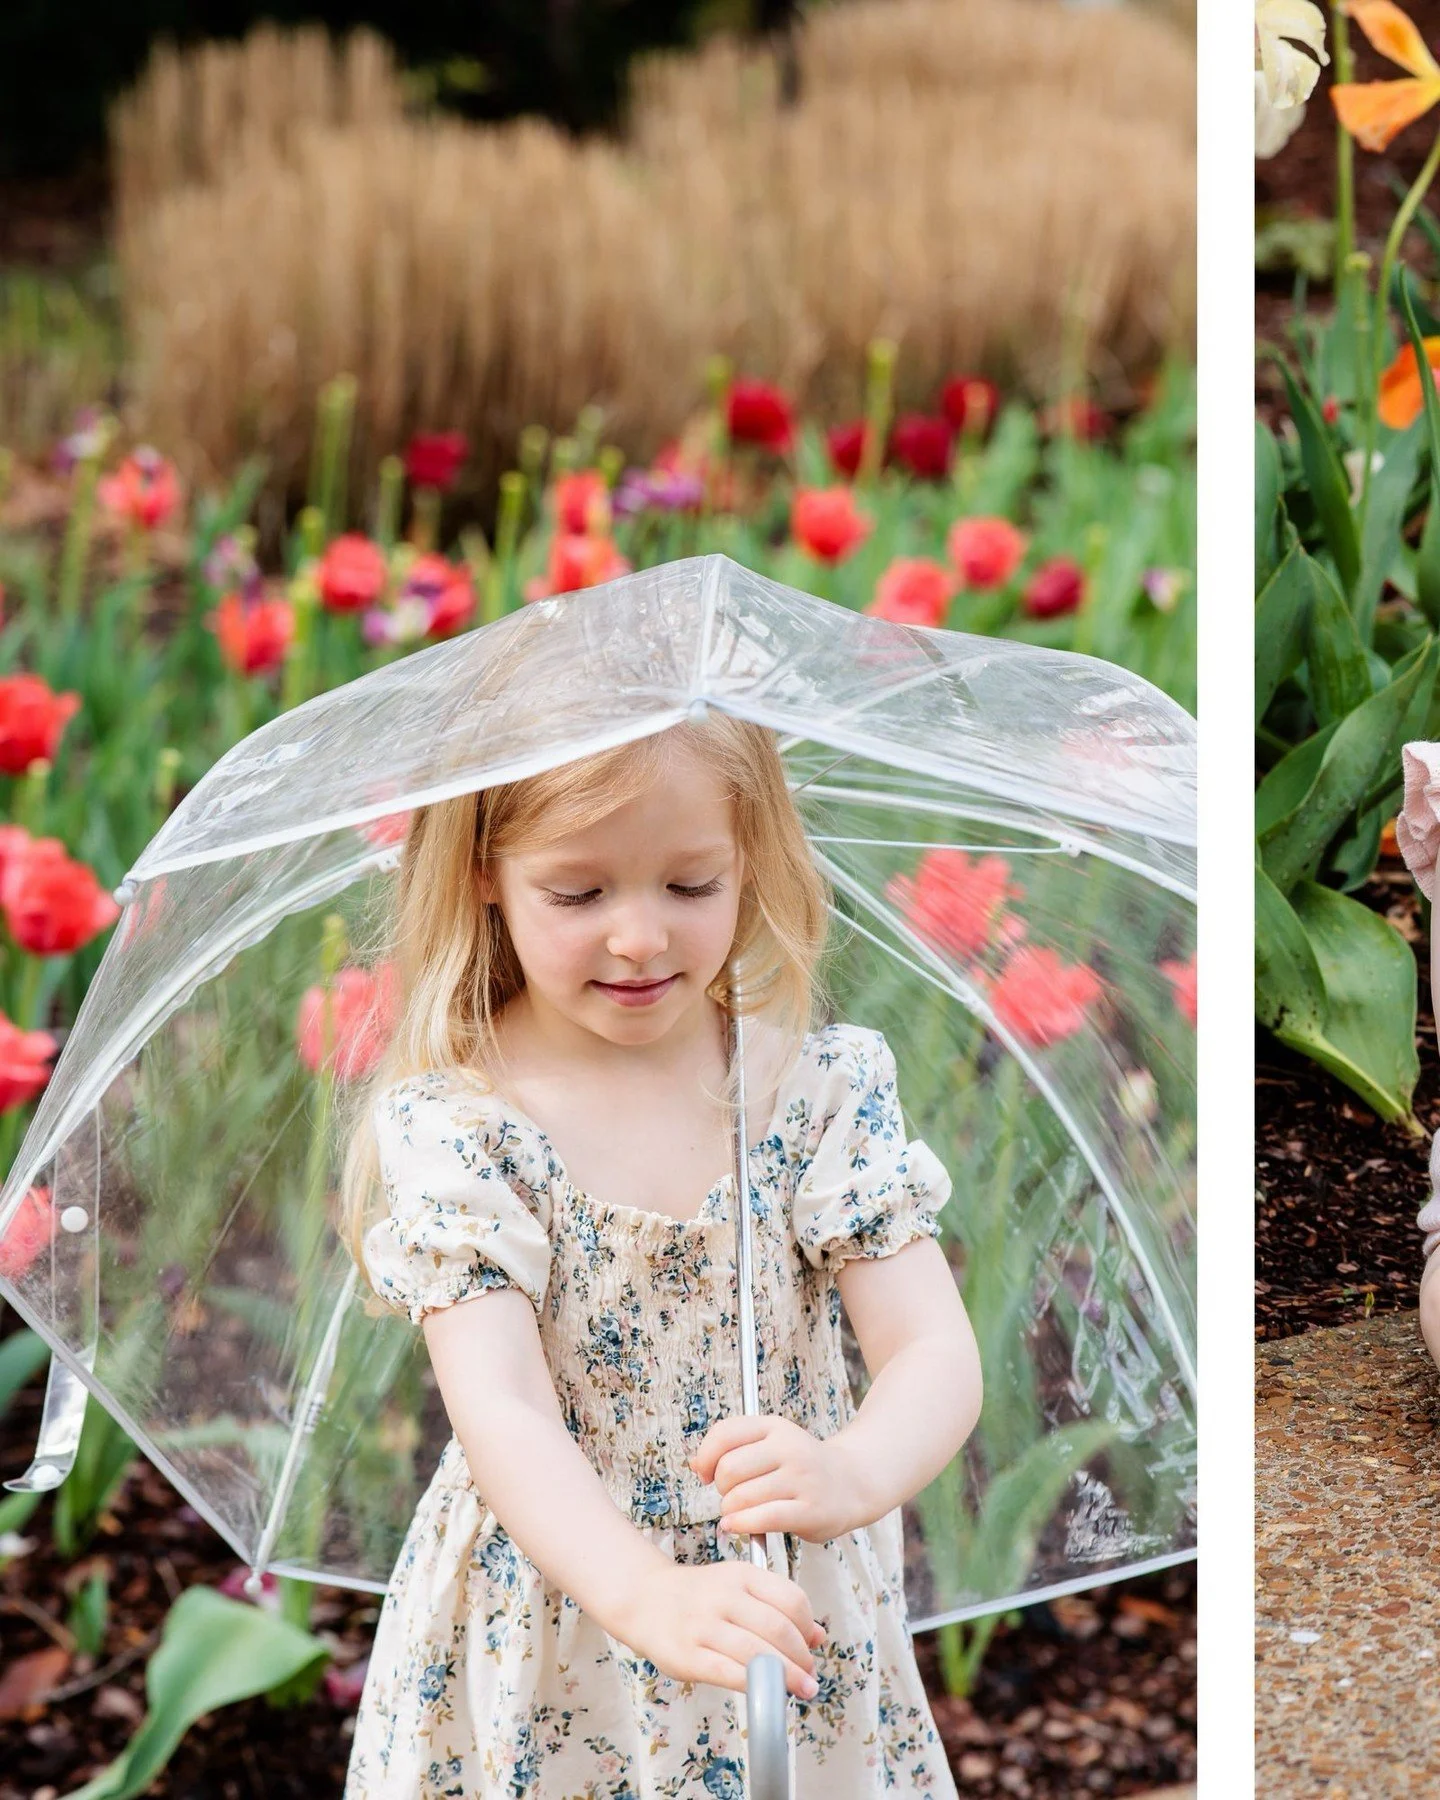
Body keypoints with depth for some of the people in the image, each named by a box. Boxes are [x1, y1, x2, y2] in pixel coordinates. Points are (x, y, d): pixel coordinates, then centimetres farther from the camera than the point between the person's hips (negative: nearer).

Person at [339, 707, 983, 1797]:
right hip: (545, 1644, -1)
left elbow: (937, 1352, -15)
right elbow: (500, 1409, -24)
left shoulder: (819, 1088, -8)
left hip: (801, 1627, 2)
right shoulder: (454, 1125, -14)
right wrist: (648, 1597, -41)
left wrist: (853, 1475, -38)